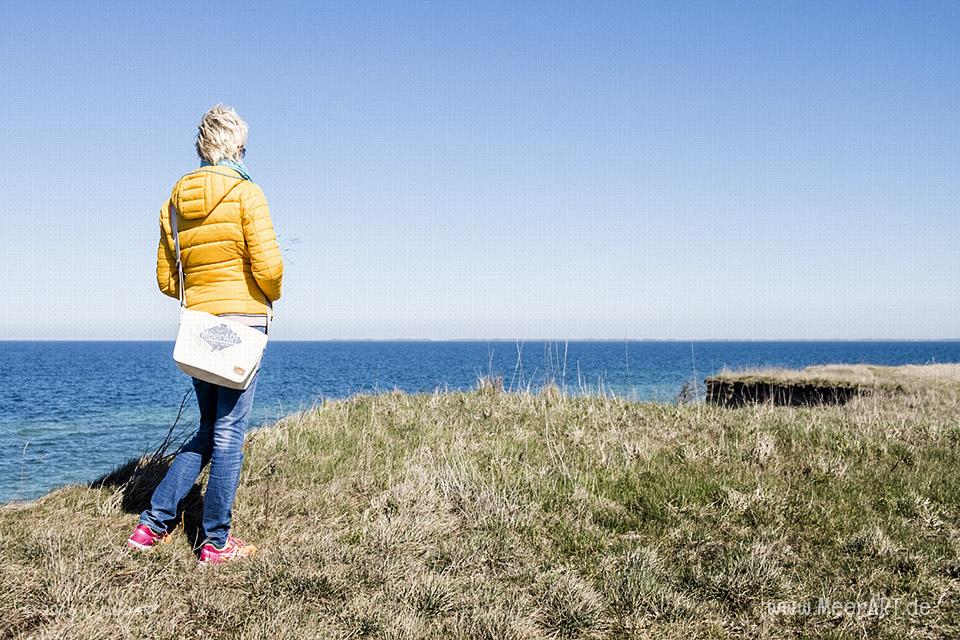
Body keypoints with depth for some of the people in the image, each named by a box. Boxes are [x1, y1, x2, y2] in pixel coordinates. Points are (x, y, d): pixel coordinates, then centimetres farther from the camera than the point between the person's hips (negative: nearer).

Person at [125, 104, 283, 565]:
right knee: (229, 433, 0)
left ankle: (154, 522, 15)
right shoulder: (245, 193, -8)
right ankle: (216, 542, 7)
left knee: (209, 431, 18)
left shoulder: (174, 203, 10)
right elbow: (267, 265, -15)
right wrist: (271, 297, 5)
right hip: (243, 322, -6)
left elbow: (166, 280, 12)